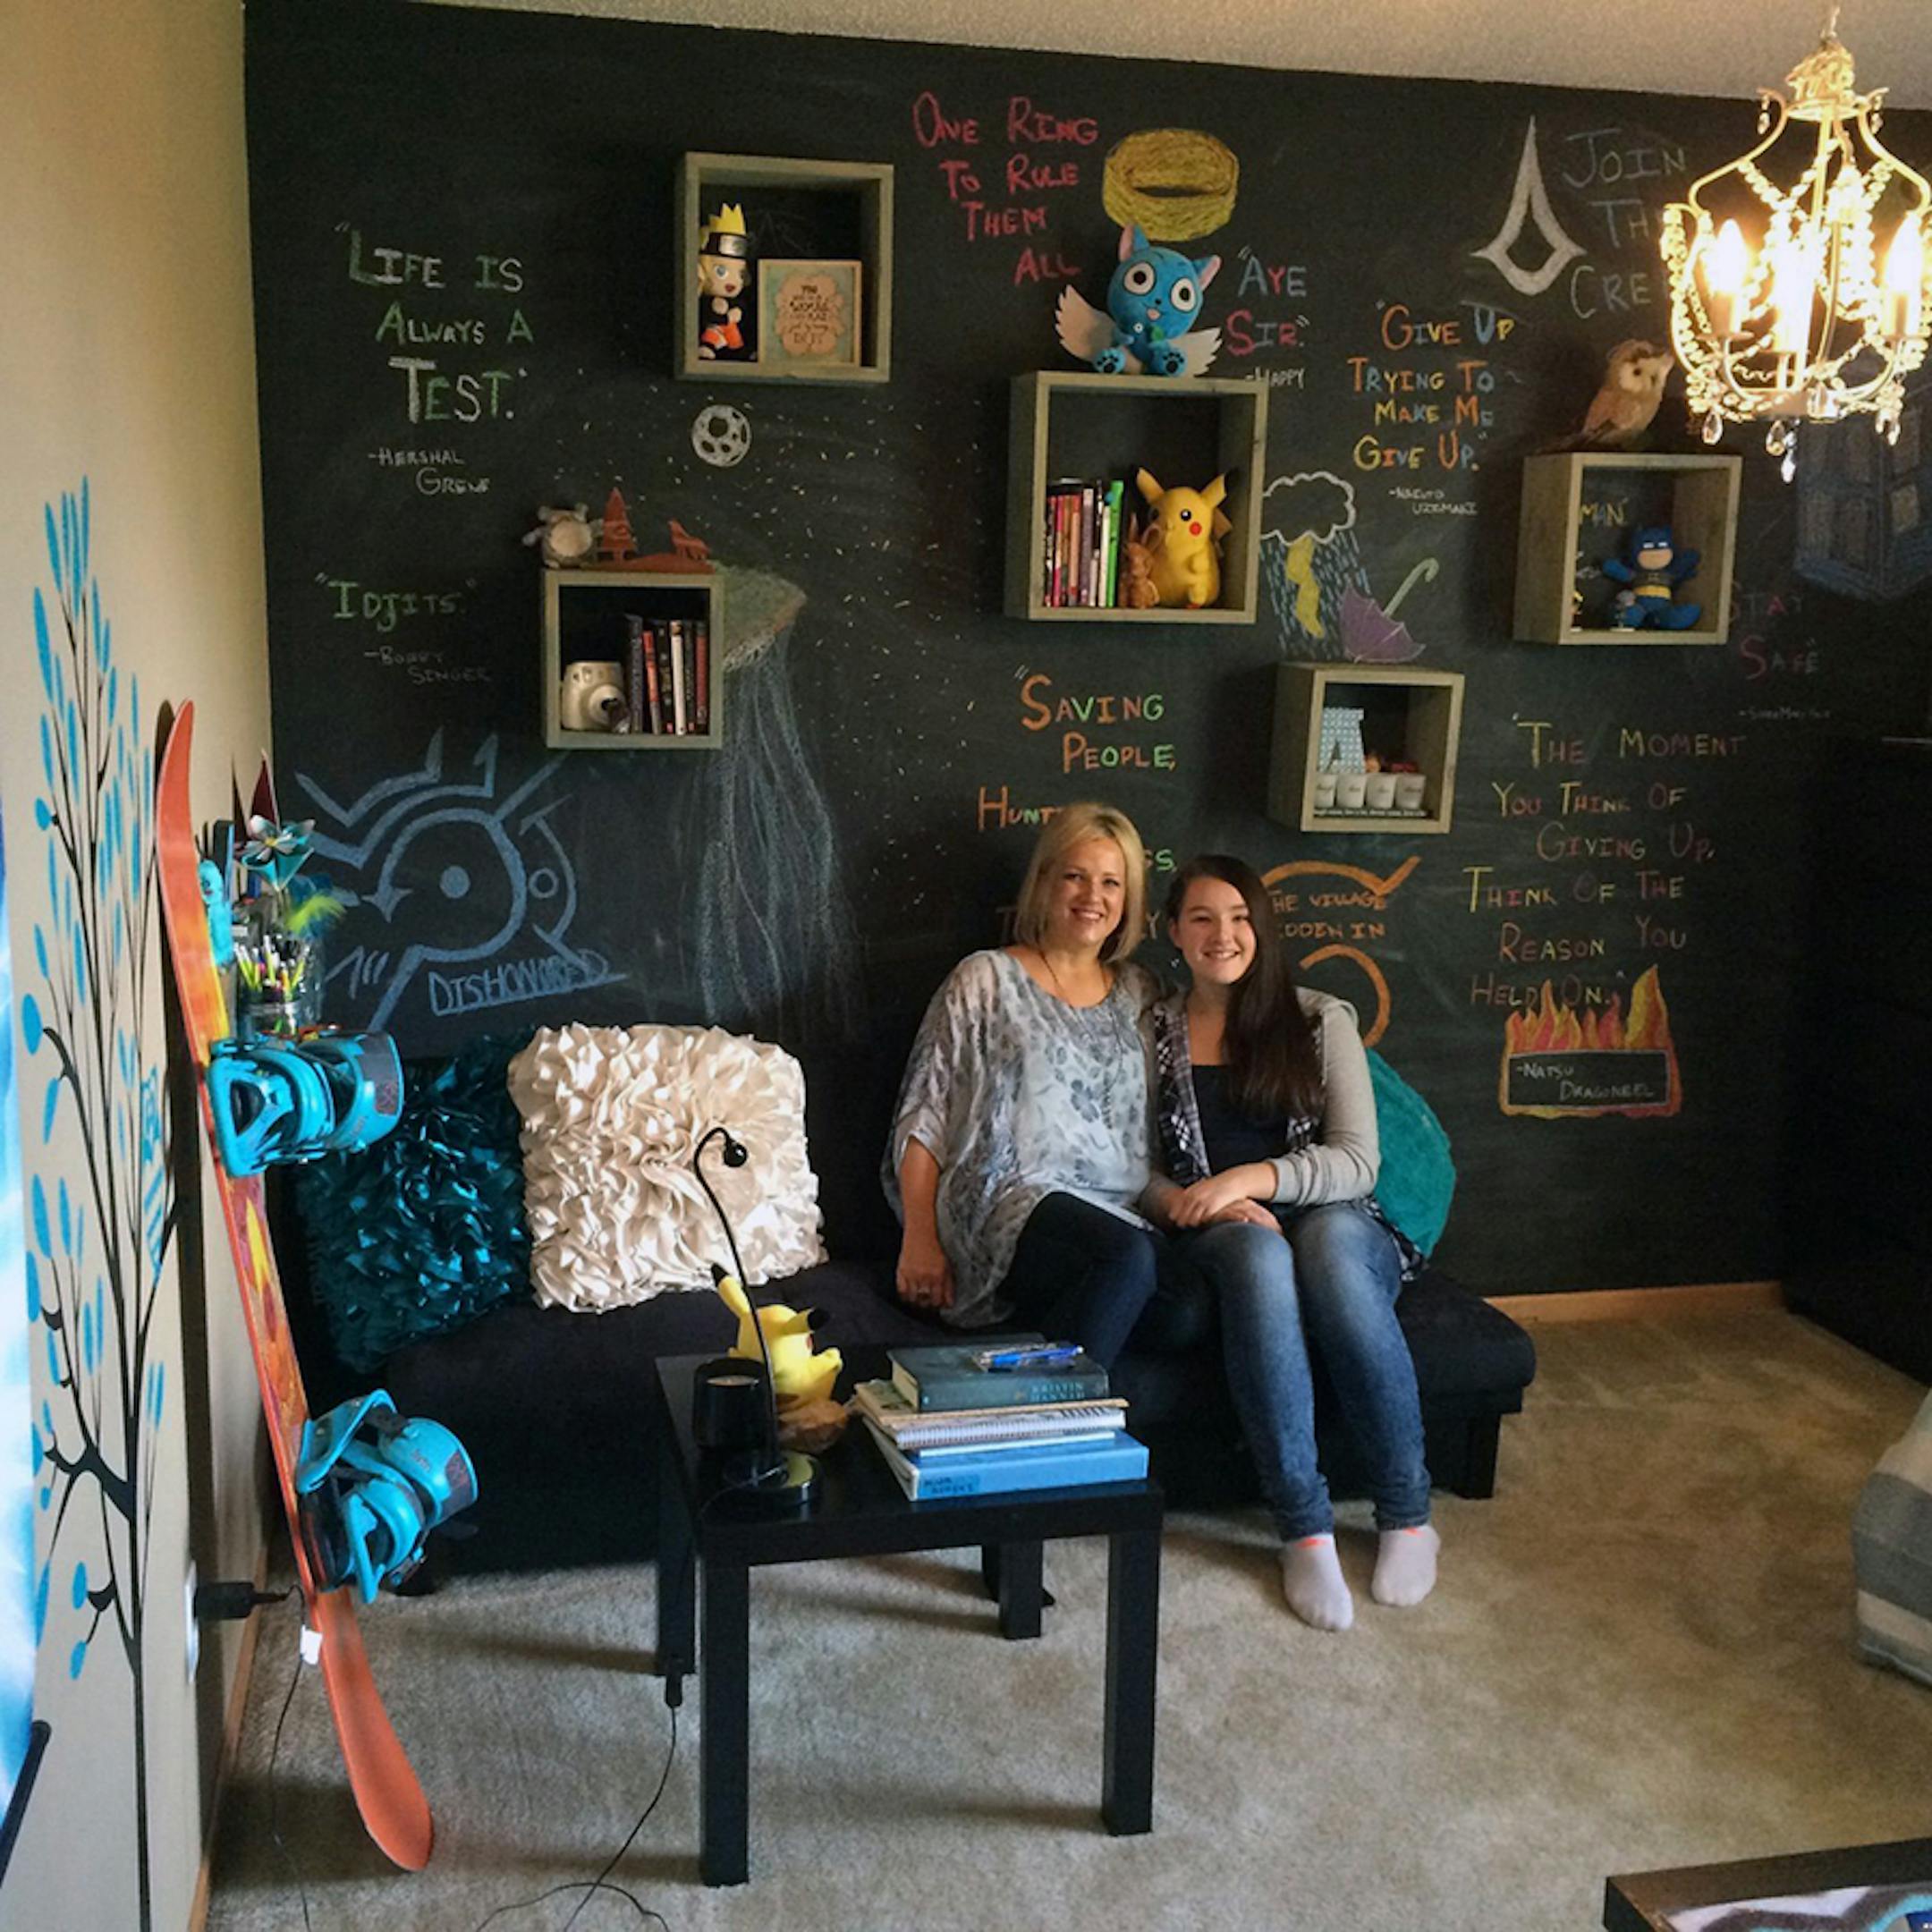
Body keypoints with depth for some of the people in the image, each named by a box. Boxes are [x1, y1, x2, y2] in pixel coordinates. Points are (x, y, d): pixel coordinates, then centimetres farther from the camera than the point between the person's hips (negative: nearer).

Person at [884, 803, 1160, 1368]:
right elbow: (924, 1116, 2)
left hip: (1118, 1213, 4)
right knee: (1129, 1257, -37)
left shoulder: (1140, 994, 22)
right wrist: (920, 1239, -7)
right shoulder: (986, 981, 8)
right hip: (1009, 1202, -4)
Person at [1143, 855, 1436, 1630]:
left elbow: (1357, 1161, -4)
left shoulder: (1320, 1020, 4)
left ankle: (1407, 1513, -26)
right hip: (1221, 1239, 0)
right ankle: (1304, 1529, -35)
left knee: (1330, 1243, -38)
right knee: (1258, 1255, -37)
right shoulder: (1150, 1032, 9)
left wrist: (1251, 1178, -19)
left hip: (1335, 1223, 0)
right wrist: (1187, 1203, -15)